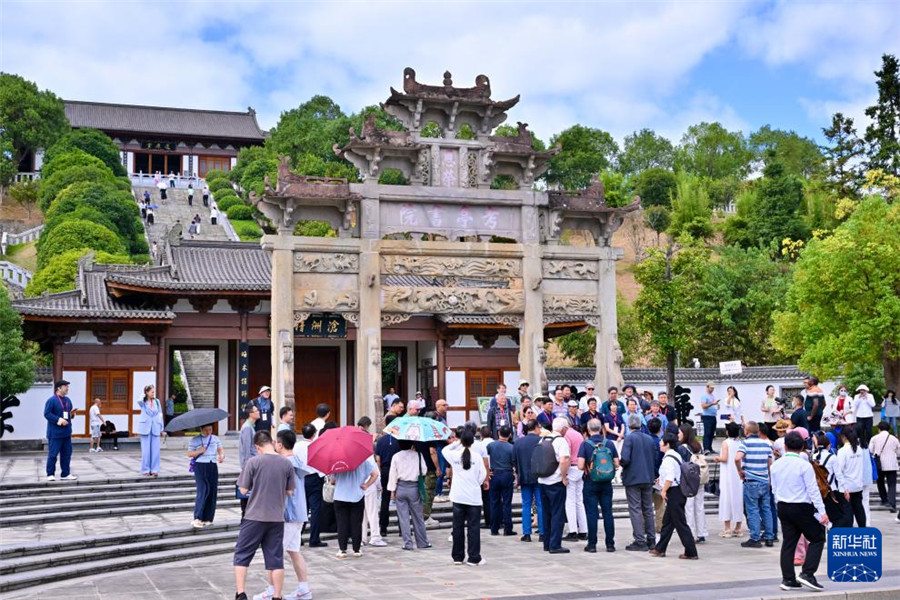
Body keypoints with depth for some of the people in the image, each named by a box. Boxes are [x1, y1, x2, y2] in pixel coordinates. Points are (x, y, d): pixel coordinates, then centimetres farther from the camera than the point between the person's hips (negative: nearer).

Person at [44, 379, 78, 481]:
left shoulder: (67, 400, 13)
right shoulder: (51, 400, -11)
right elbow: (47, 414, -16)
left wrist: (72, 413, -1)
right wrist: (58, 419, -23)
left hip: (66, 432, 8)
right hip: (55, 433, -7)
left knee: (66, 454, 9)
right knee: (53, 454, -1)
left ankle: (65, 474, 17)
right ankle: (50, 474, 8)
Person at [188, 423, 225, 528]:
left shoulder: (215, 439, 15)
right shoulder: (195, 440, 3)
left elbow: (221, 448, 9)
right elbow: (189, 454, 1)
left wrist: (222, 455, -12)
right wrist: (200, 451, -14)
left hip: (213, 466, 5)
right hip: (200, 466, -5)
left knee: (213, 492, 2)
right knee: (203, 491, -15)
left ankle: (207, 518, 11)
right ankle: (197, 519, -17)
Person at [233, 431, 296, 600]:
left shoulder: (253, 462, -9)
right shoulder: (286, 464, 0)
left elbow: (243, 490, -6)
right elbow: (289, 492, 6)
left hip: (254, 517, -3)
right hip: (277, 518, 3)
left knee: (242, 555, 8)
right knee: (276, 559, 9)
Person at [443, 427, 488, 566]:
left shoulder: (454, 455, -5)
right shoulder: (477, 457, -9)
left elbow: (445, 450, 17)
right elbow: (483, 475, -2)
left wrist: (456, 443, 17)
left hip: (458, 497, 2)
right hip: (474, 497, -2)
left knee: (458, 527, 11)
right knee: (473, 527, 2)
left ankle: (457, 557, 16)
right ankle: (474, 558, 2)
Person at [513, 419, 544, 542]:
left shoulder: (517, 442, 2)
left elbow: (514, 461, 7)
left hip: (524, 478, 3)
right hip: (539, 477, -3)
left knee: (526, 505, 8)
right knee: (541, 505, 3)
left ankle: (526, 534, 6)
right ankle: (542, 533, 3)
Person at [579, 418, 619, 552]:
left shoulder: (585, 444, -9)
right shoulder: (609, 443, 0)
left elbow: (580, 466, -15)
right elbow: (616, 464, 1)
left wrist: (587, 468, 7)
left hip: (590, 482, -3)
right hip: (606, 483, 3)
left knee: (592, 514, 2)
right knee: (608, 513, 7)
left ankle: (592, 544, 3)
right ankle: (610, 544, 10)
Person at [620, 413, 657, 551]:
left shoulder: (629, 439, -12)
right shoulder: (650, 439, 6)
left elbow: (625, 459, -21)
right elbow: (655, 458, 9)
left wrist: (619, 462, 0)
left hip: (633, 479, -6)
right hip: (648, 478, 6)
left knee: (635, 510, -3)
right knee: (648, 509, 14)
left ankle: (640, 541, -5)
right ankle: (651, 540, 17)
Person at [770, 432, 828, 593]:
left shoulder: (776, 465, 4)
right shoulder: (804, 465, -13)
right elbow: (813, 490, -14)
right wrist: (822, 512, -12)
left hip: (783, 507, 6)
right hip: (802, 508, -6)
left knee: (789, 542, 10)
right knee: (817, 538, 7)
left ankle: (788, 579, 10)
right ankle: (807, 574, -3)